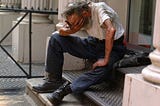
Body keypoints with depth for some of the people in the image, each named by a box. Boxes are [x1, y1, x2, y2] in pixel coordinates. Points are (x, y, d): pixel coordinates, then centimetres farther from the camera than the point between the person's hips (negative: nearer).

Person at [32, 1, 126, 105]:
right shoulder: (77, 18, -6)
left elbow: (111, 30, -41)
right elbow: (62, 32, -1)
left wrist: (105, 60, -39)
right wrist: (72, 29, -24)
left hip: (112, 46, -6)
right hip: (94, 43, 6)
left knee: (103, 70, -40)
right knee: (56, 39, -6)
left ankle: (66, 89, -32)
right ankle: (54, 81, -4)